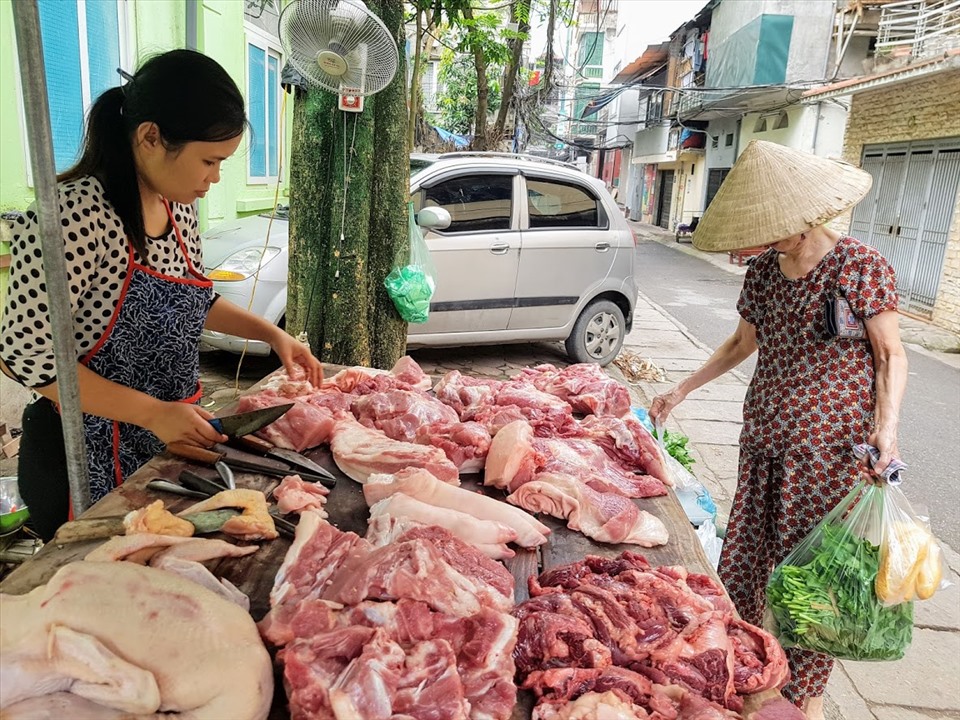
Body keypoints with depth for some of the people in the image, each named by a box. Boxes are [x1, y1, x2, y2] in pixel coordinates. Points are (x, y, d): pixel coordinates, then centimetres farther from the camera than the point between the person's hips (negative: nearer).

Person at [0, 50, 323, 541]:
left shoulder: (178, 207, 0)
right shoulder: (71, 216, -24)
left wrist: (270, 333, 4)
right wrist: (154, 413, -23)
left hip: (172, 442, 7)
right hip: (91, 463, -7)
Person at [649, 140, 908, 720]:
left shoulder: (859, 265, -11)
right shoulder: (765, 270, 6)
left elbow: (891, 354, -6)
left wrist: (887, 425, -21)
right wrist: (683, 389, 16)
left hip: (829, 437, -5)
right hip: (765, 431, 5)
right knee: (745, 547, 11)